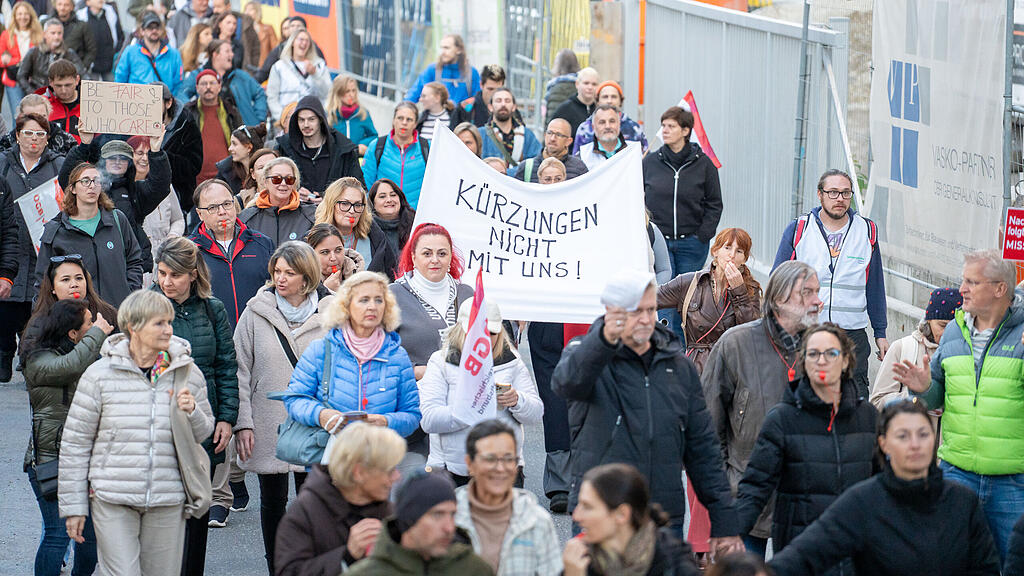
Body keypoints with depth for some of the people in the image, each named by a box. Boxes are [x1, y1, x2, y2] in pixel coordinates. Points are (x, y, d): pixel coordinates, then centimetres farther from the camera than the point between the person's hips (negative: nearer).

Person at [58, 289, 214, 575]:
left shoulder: (187, 372, 5)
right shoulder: (100, 374, -3)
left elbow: (204, 433, 17)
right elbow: (75, 442, 3)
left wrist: (192, 412, -8)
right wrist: (73, 506, 3)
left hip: (168, 502, 3)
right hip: (113, 501, -2)